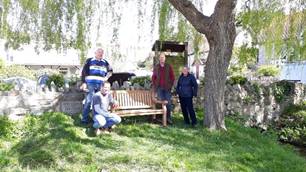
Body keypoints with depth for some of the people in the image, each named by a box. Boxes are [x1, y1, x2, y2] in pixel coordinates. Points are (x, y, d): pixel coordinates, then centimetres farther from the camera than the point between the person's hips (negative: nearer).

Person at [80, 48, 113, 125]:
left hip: (101, 84, 4)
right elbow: (84, 72, 2)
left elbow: (110, 71, 27)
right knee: (88, 101, -7)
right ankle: (84, 119, 0)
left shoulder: (105, 62, 15)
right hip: (91, 83, -4)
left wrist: (106, 77, 9)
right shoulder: (89, 61, 6)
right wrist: (84, 83, -7)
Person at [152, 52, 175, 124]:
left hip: (167, 88, -1)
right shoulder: (156, 67, 8)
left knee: (168, 103, -2)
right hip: (159, 88, 1)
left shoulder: (169, 66, 3)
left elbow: (172, 77, 4)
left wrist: (170, 85, -4)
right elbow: (153, 77, 13)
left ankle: (168, 118, 6)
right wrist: (155, 85, 4)